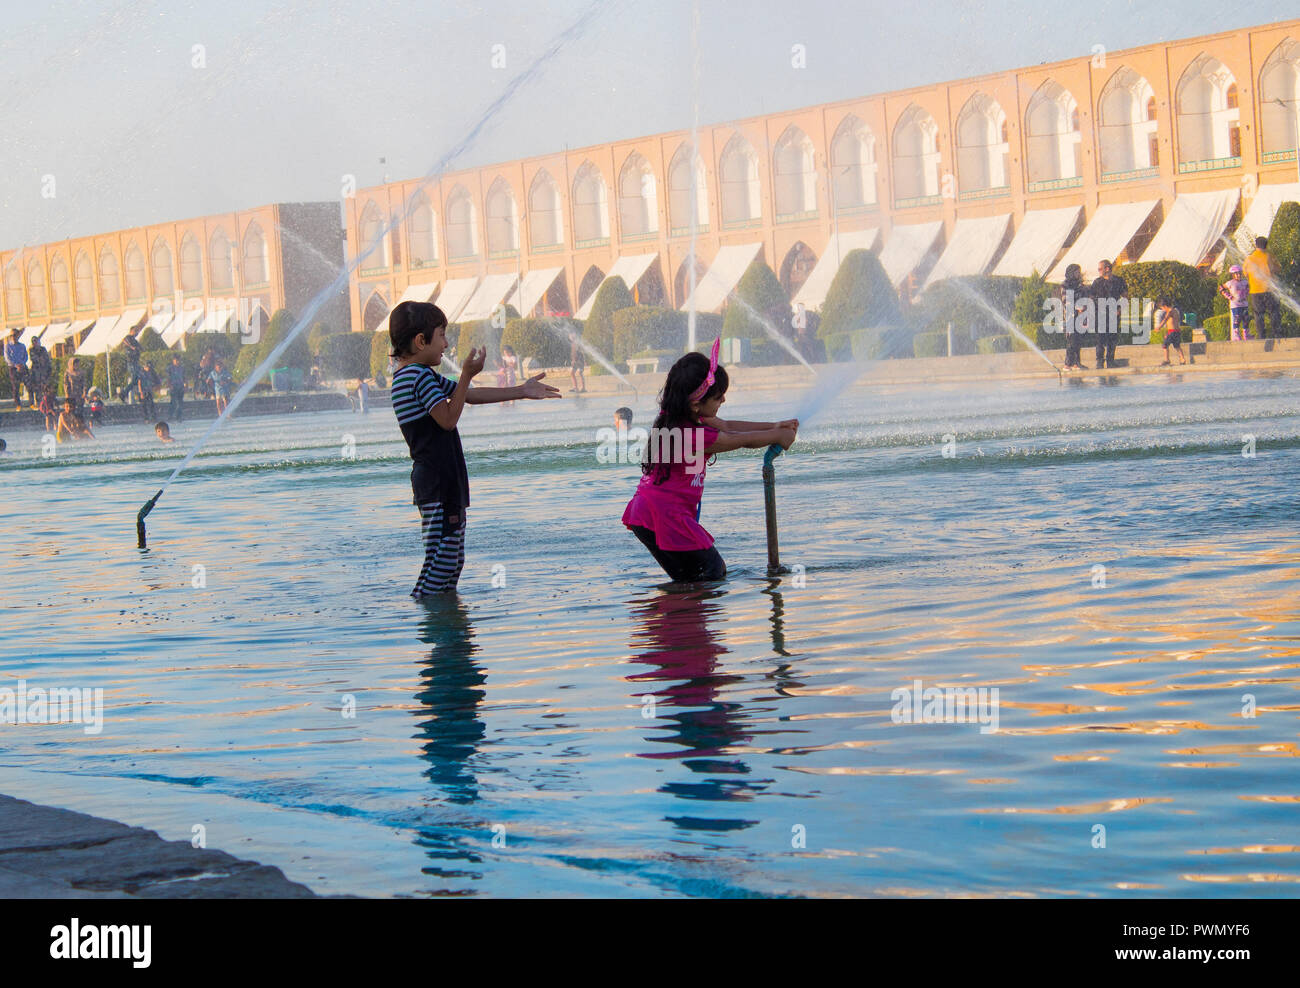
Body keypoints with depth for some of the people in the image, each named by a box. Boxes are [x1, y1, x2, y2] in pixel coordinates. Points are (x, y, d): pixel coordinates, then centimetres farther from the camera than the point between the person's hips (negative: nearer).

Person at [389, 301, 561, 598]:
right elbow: (448, 418, -20)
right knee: (441, 560, -13)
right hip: (436, 484, -11)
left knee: (453, 561, 12)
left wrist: (521, 391, 25)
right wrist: (467, 375, -18)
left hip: (445, 482, 11)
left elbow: (471, 396, 25)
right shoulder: (417, 375, -13)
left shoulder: (421, 376, 19)